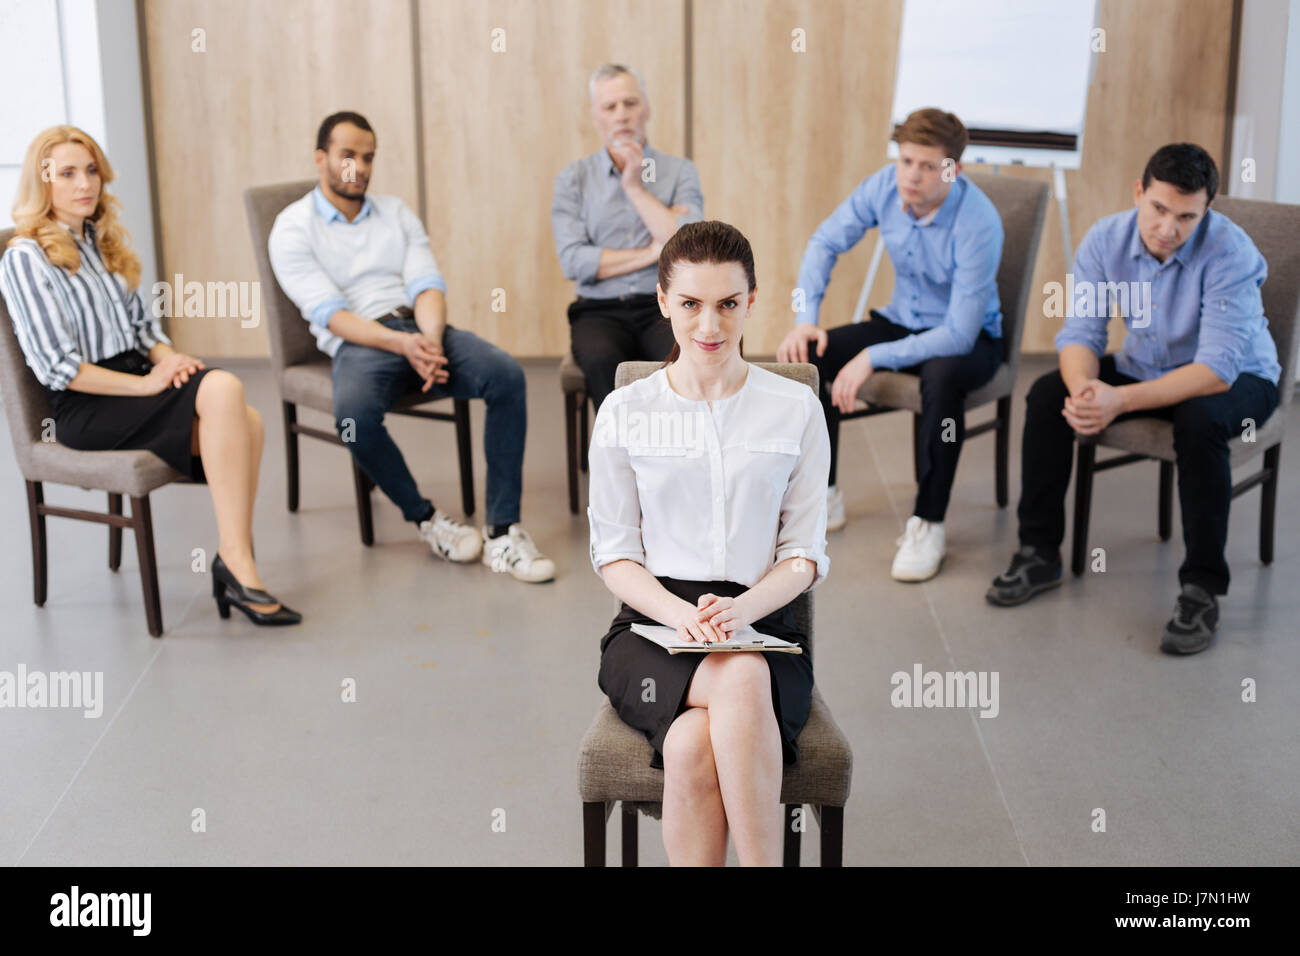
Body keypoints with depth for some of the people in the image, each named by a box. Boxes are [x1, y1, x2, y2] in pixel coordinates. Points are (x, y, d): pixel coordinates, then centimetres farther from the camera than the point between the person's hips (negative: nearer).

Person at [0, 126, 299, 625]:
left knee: (248, 420, -25)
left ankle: (233, 563, -27)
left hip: (130, 384, 7)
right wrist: (147, 383, -16)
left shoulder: (104, 243, 21)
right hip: (83, 408, -7)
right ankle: (236, 565, -31)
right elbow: (56, 368, -11)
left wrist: (167, 357, 1)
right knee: (221, 389, -32)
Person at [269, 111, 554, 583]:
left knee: (506, 375, -25)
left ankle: (502, 532, -23)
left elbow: (427, 285, 7)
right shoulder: (293, 229, 5)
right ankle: (424, 518, -12)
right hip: (359, 343, -4)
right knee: (355, 412, -38)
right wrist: (402, 344, -24)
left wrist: (431, 340, -17)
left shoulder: (396, 213, 20)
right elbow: (330, 313, -8)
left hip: (422, 330, 4)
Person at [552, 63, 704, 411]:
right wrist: (652, 253, -3)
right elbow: (573, 261, -4)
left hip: (664, 307, 0)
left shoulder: (679, 171, 11)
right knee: (603, 361, -35)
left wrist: (637, 187, -4)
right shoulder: (574, 178, 10)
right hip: (600, 312, 0)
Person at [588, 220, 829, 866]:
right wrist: (683, 615, -13)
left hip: (762, 622, 0)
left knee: (693, 745, -35)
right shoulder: (625, 413, 8)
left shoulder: (796, 409, 8)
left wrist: (736, 611, -14)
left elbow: (804, 554, 6)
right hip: (652, 626, 0)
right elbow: (614, 553, 7)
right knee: (741, 680, -36)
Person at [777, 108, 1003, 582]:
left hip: (971, 337, -6)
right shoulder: (885, 186, -14)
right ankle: (822, 494, 1)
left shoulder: (978, 224, -29)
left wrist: (873, 358, -33)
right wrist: (806, 319, -14)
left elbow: (959, 334, -31)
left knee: (942, 377, -40)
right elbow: (825, 242, 0)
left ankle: (928, 524, -24)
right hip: (902, 321, 6)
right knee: (804, 355, -15)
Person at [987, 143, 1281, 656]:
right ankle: (1039, 552, -1)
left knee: (1199, 420, -37)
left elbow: (1217, 371, -35)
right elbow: (1079, 332, -15)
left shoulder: (1230, 253, -30)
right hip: (1145, 365, 5)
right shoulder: (1106, 239, -16)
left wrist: (1120, 401, -45)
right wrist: (1084, 389, -39)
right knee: (1047, 395, -15)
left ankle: (1202, 587, -23)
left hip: (1237, 378, -5)